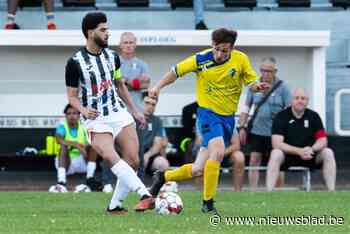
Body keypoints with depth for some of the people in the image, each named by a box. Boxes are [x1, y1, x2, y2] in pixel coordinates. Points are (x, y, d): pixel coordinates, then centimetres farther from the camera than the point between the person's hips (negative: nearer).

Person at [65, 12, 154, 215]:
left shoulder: (112, 56, 10)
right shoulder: (75, 63, -6)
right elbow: (72, 95, 0)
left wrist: (135, 111, 22)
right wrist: (83, 109, -19)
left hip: (119, 114, 5)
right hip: (96, 120, -5)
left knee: (133, 161, -6)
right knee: (112, 157, -28)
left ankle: (115, 205, 5)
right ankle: (145, 195, -39)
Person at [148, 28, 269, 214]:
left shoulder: (241, 59, -5)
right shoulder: (201, 59, -11)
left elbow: (251, 82, 3)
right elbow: (176, 71, 1)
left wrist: (257, 86, -20)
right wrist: (158, 86, -8)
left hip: (228, 117, 4)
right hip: (208, 113, -4)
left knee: (198, 169, 5)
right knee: (218, 152, -29)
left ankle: (164, 177, 31)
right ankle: (208, 202, -18)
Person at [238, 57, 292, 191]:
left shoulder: (282, 87, -2)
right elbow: (246, 108, 12)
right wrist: (242, 127, 7)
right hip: (256, 131, 3)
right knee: (254, 161, -1)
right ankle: (253, 192, 1)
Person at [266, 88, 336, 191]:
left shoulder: (313, 116, 2)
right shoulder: (281, 116, -8)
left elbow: (323, 140, -2)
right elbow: (276, 144, -17)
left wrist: (312, 149, -25)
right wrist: (299, 151, -28)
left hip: (309, 156, 3)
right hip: (287, 154, -3)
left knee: (328, 153, -20)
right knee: (276, 154, -34)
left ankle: (331, 191, -22)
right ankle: (269, 192, -39)